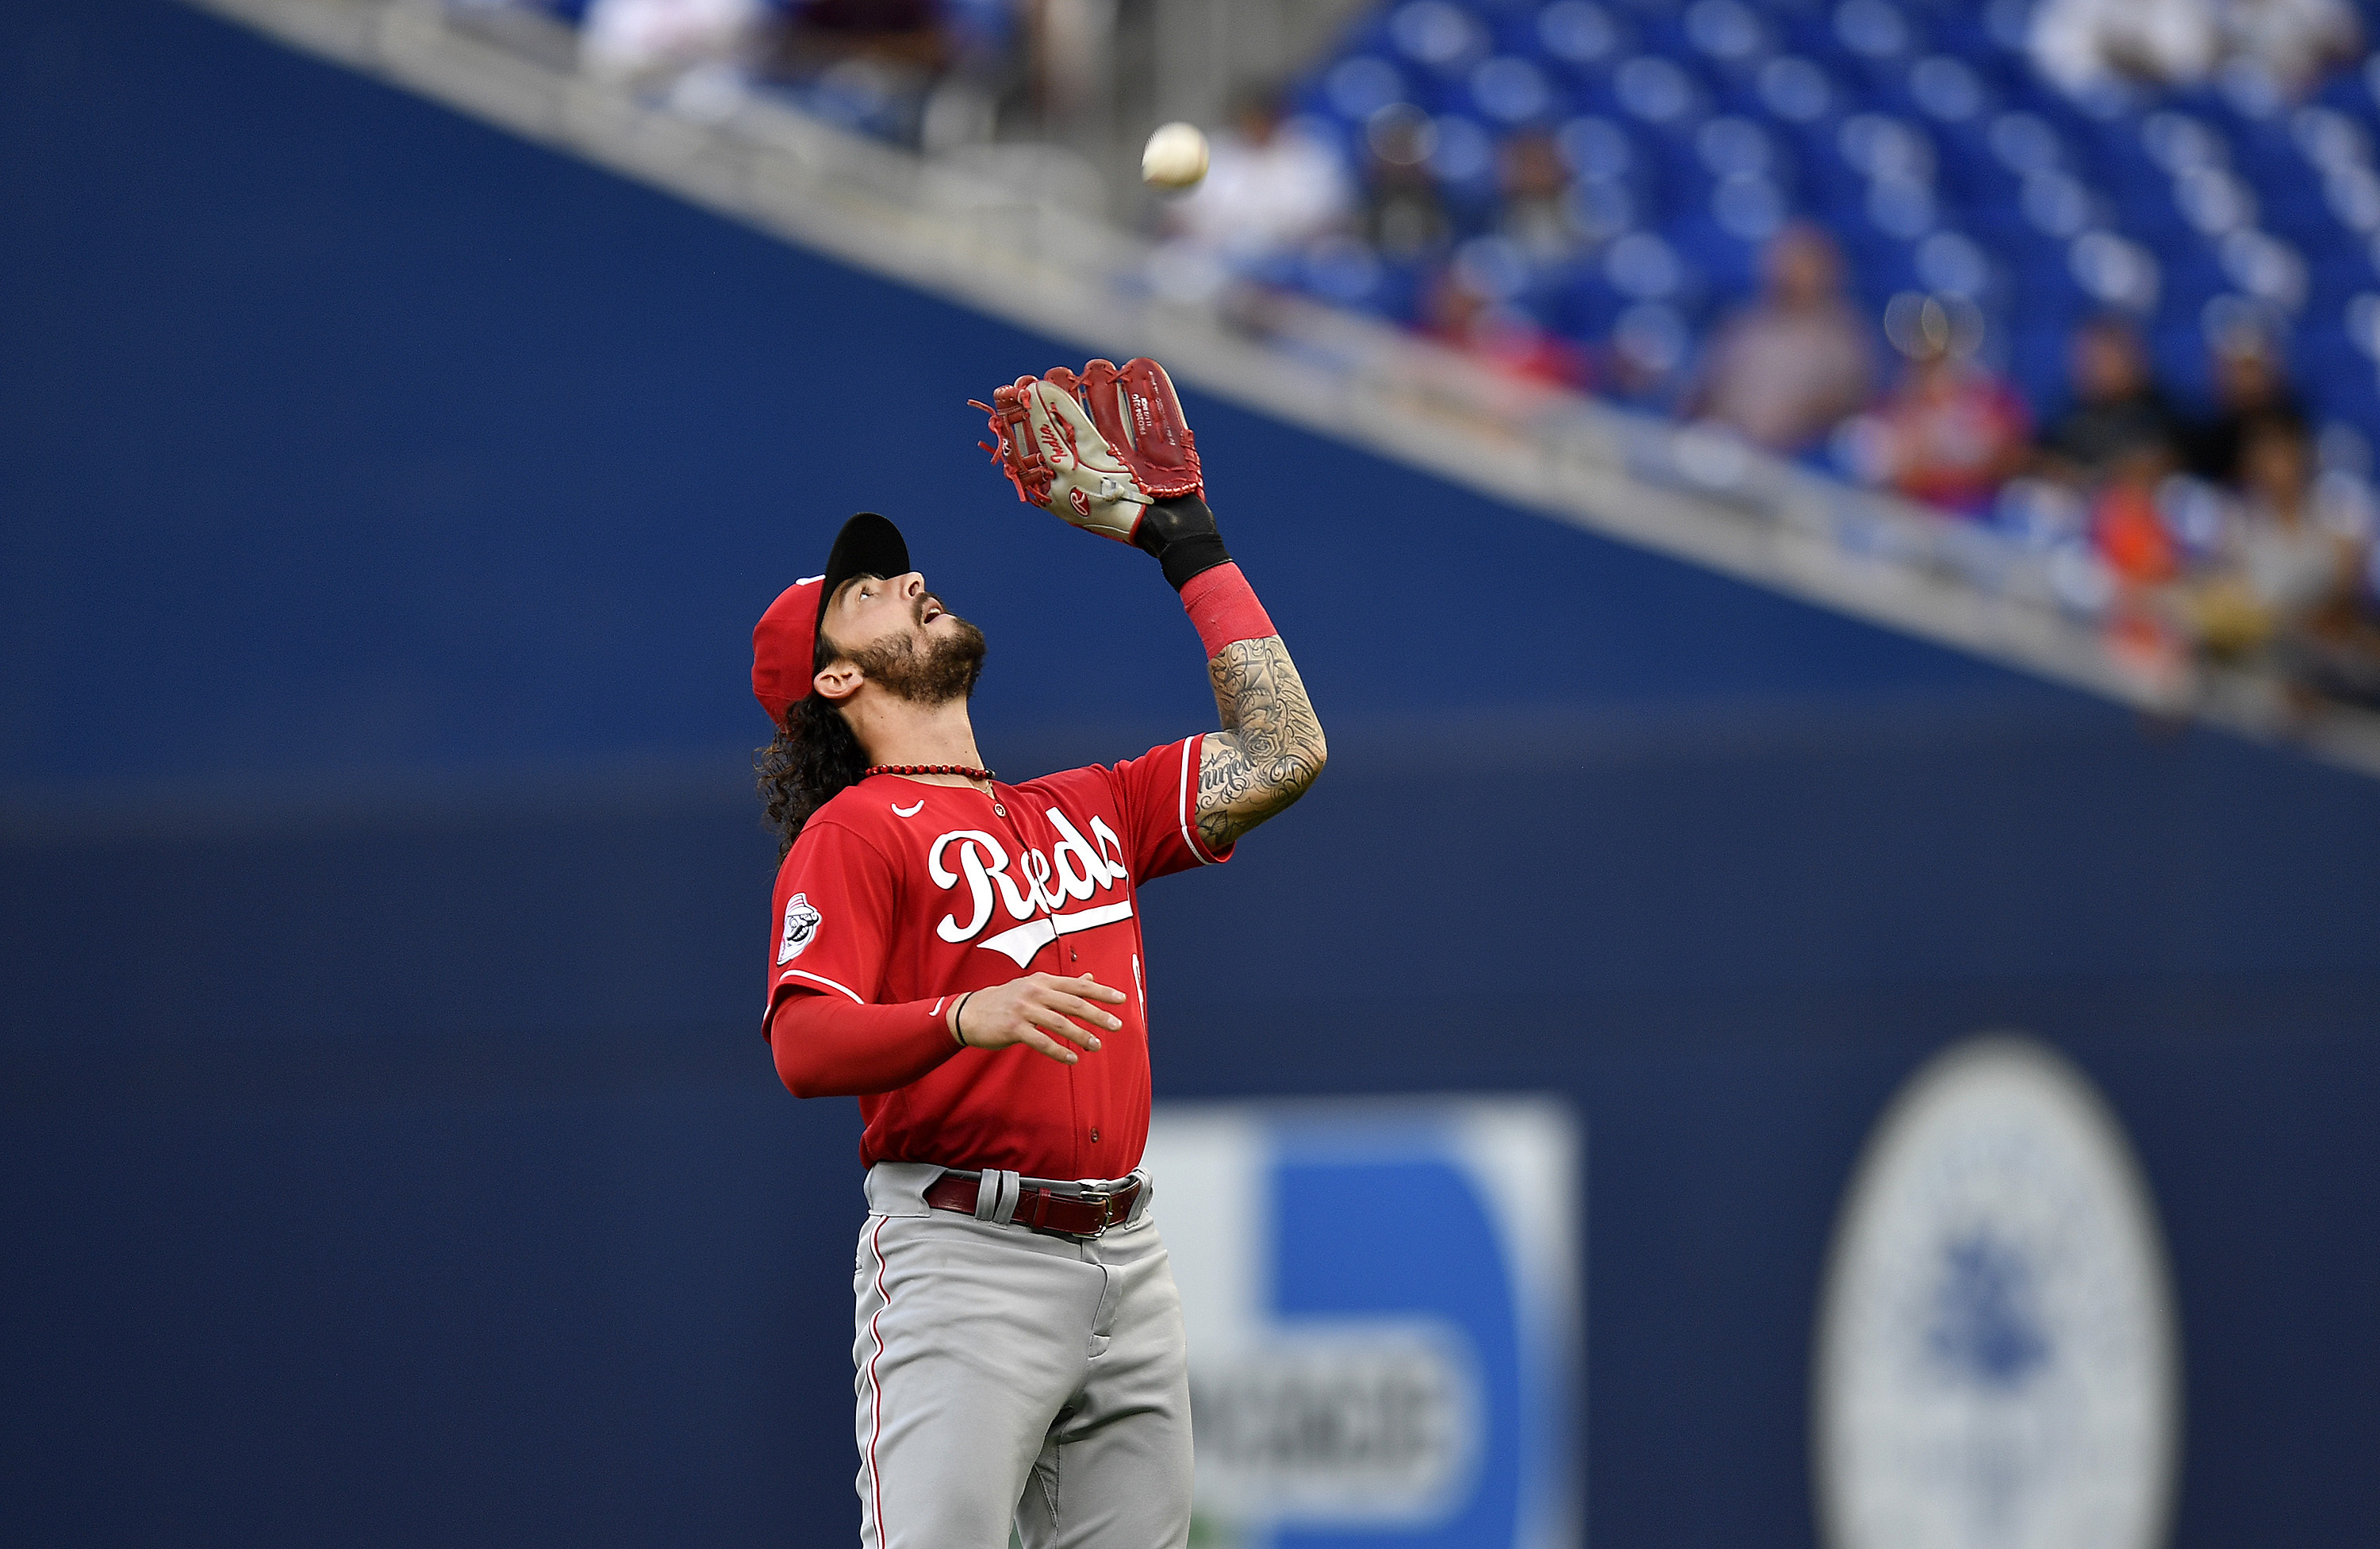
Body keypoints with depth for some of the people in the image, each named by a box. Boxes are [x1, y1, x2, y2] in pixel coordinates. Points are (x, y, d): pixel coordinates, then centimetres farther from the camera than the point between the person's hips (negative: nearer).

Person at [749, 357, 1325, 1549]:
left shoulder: (1085, 811, 21)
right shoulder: (853, 834, 0)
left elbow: (1280, 756, 15)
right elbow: (802, 1050, -11)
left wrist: (1185, 545, 19)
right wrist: (972, 1017, -30)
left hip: (1125, 1261, 6)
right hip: (962, 1259, -6)